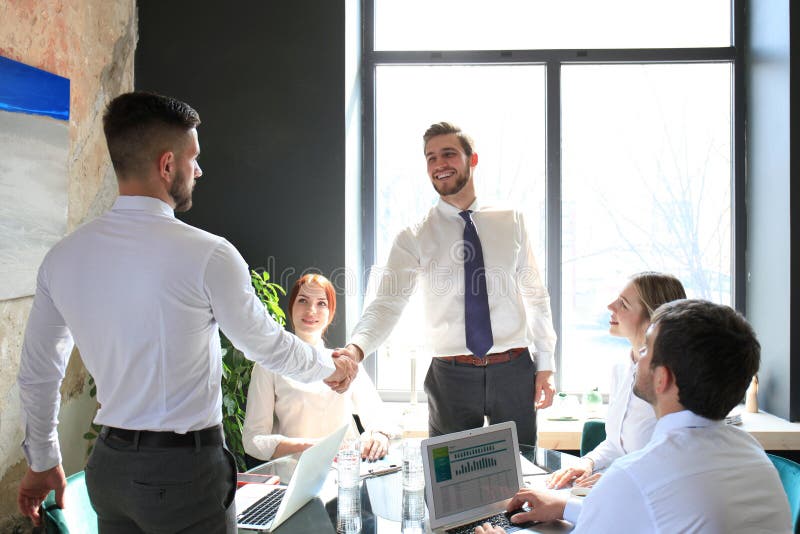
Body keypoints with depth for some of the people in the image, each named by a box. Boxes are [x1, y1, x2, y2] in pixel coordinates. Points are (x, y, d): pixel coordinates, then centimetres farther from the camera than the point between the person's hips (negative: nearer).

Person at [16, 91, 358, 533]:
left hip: (108, 464, 6)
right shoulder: (207, 255, -19)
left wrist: (41, 461, 24)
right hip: (184, 468, -5)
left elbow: (36, 373, 9)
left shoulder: (62, 257, -1)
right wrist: (331, 367, 15)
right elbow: (268, 345, -5)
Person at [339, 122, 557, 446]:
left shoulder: (511, 221, 5)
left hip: (514, 371, 1)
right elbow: (387, 303, -11)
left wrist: (545, 366, 3)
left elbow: (535, 294, 8)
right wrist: (355, 350, -30)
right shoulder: (414, 238, -1)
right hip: (451, 377, -1)